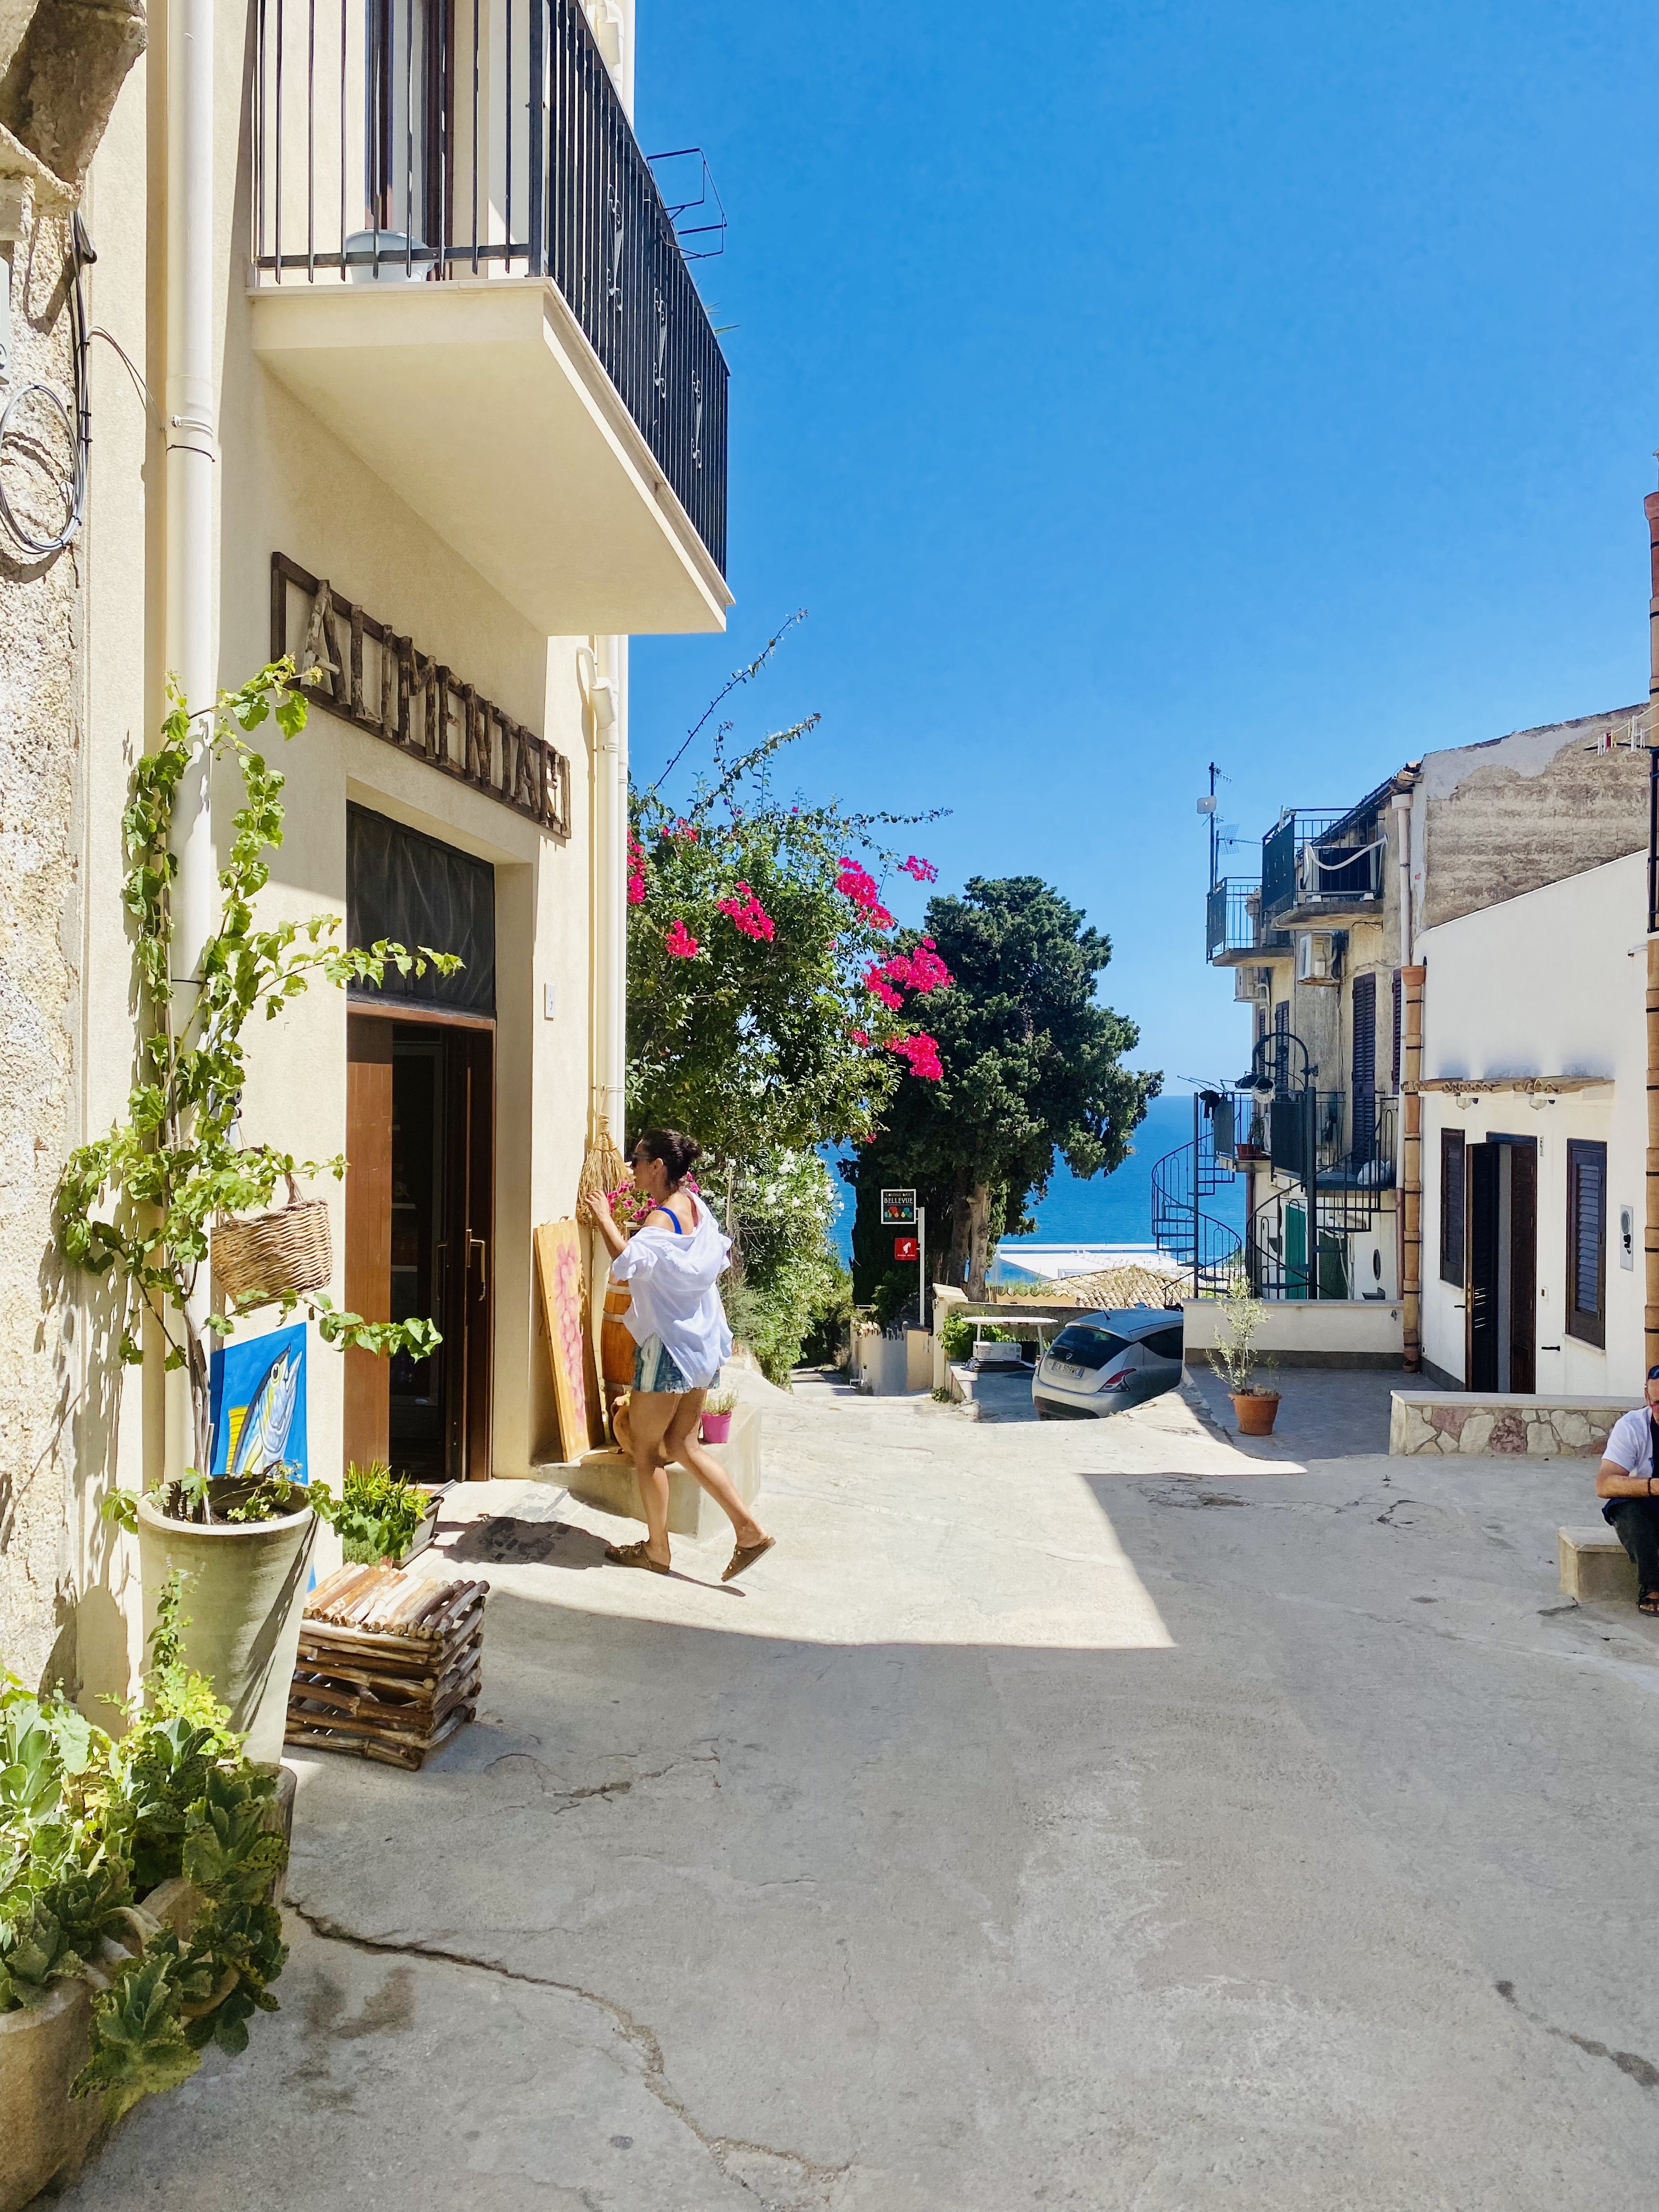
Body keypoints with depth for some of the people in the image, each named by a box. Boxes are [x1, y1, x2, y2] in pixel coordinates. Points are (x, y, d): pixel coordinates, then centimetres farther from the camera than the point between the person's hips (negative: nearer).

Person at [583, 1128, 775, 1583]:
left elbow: (627, 1263, -36)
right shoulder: (694, 1205, 7)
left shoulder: (662, 1219, -18)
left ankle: (656, 1549, 17)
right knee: (682, 1445, 15)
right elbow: (719, 1255, 24)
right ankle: (749, 1531, 9)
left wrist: (605, 1220, -22)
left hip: (668, 1347, -9)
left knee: (645, 1447, 7)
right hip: (700, 1342, 9)